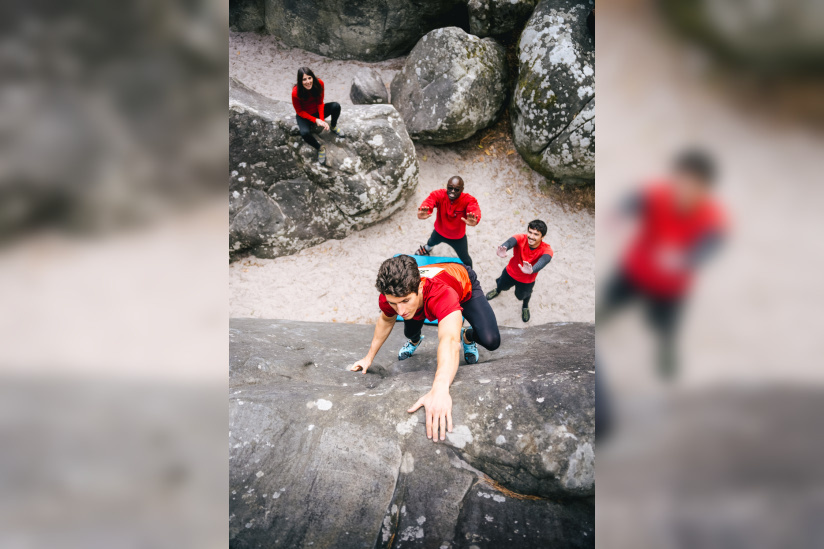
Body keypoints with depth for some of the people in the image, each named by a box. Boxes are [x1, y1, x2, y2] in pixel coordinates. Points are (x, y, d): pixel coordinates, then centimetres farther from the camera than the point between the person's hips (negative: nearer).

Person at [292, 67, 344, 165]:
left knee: (336, 106, -24)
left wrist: (322, 120, -22)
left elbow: (320, 103, -10)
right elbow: (300, 111, -16)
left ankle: (333, 127, 7)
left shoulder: (319, 83, -21)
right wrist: (315, 120, -25)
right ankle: (320, 149, -6)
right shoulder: (295, 92, -30)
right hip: (304, 116, -3)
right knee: (305, 133, -35)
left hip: (317, 111, 3)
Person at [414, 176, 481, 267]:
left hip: (458, 237, -2)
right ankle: (427, 248, 75)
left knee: (465, 259, 15)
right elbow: (428, 202, -51)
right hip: (439, 232, 2)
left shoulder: (468, 200, -34)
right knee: (431, 242, 35)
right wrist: (423, 212, -77)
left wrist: (474, 220, -81)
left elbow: (474, 209, -55)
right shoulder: (439, 195, -31)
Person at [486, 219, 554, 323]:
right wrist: (503, 248, -82)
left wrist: (532, 270, -80)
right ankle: (498, 290, 67)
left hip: (527, 280, -1)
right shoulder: (521, 239, -33)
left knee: (521, 296, 24)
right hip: (510, 272, 1)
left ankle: (525, 306, 61)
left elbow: (543, 261, -57)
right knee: (502, 286, 28)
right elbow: (510, 242, -56)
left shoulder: (546, 250, -34)